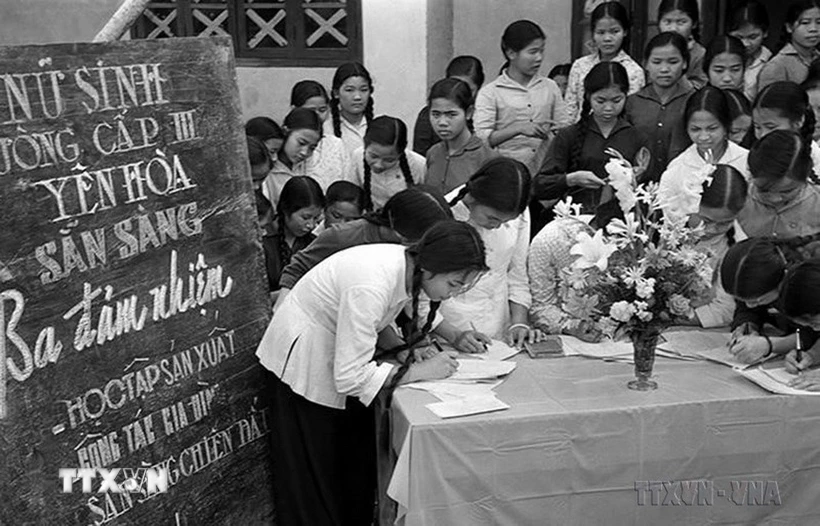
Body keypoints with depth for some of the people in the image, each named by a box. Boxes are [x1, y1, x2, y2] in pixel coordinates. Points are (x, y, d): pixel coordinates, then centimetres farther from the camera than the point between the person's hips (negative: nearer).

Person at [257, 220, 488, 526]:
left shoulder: (410, 268, -13)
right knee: (316, 471, 5)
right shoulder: (371, 286, -37)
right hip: (302, 360, -8)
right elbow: (349, 376, -34)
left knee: (358, 459, 12)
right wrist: (419, 371, -29)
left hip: (342, 354, 8)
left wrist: (405, 350, -11)